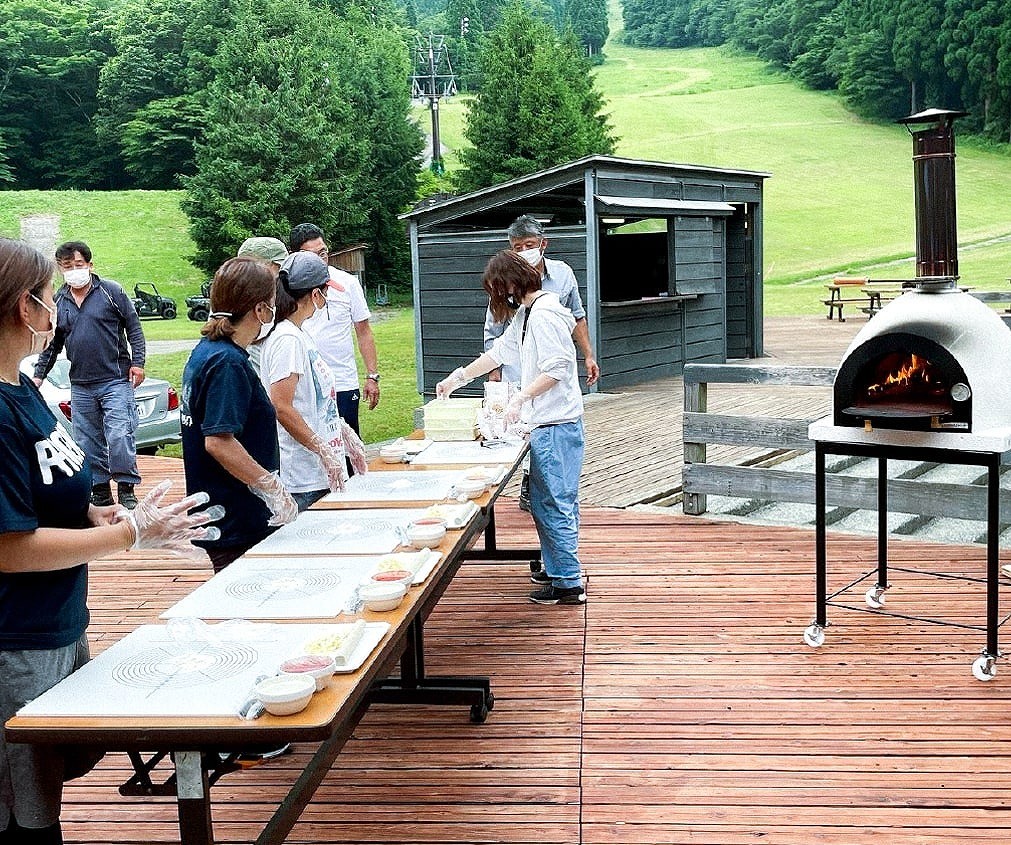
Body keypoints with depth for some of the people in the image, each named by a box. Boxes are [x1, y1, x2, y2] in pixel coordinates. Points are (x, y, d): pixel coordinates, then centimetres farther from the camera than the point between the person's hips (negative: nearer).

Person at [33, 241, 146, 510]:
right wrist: (39, 375, 12)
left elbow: (134, 328, 1)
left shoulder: (111, 292, 0)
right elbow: (52, 344, 19)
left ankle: (126, 492, -1)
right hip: (80, 386, 5)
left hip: (116, 380, -5)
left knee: (119, 437, -14)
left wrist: (137, 362, -7)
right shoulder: (58, 302, 10)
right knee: (88, 444, 7)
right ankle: (100, 494, 17)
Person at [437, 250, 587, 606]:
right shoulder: (527, 314, 17)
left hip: (556, 425, -10)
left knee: (555, 503, -6)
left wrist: (521, 397, -21)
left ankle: (569, 583, -1)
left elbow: (556, 369, -21)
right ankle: (557, 567, 26)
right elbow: (500, 352, 28)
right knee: (545, 501, 16)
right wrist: (458, 378, 32)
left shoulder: (544, 314, -15)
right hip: (547, 423, 10)